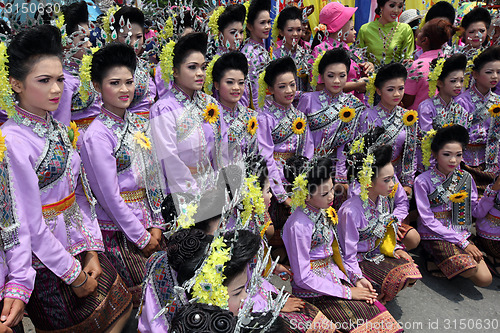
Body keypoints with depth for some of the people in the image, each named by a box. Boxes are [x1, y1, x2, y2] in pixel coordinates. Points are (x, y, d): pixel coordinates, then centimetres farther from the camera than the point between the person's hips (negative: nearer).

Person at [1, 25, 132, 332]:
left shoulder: (58, 128, 2)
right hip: (48, 263, -7)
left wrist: (92, 251, -1)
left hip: (81, 246, 7)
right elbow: (31, 226, -21)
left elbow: (80, 192, 4)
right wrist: (75, 274, -13)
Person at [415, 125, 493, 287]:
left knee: (485, 280, -12)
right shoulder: (423, 181, -11)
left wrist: (492, 190, -10)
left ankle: (438, 261, 5)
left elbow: (476, 211, 6)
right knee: (471, 270, -25)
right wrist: (462, 242, -16)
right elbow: (427, 220, -13)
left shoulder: (465, 178, 4)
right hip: (434, 236, -5)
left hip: (462, 235, 5)